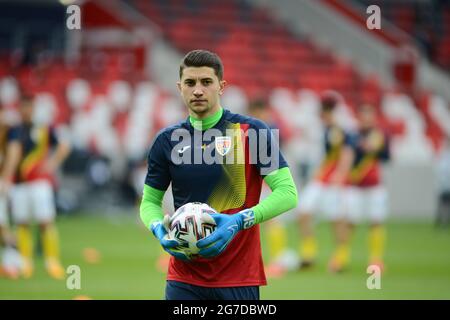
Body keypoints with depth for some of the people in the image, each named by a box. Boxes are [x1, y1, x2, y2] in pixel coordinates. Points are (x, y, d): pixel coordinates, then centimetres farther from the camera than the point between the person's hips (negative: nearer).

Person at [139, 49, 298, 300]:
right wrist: (159, 230, -8)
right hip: (184, 278, 2)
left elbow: (287, 192, -9)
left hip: (239, 279, -2)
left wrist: (239, 222, -21)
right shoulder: (167, 141, 6)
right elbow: (150, 201, 14)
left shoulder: (252, 131, -4)